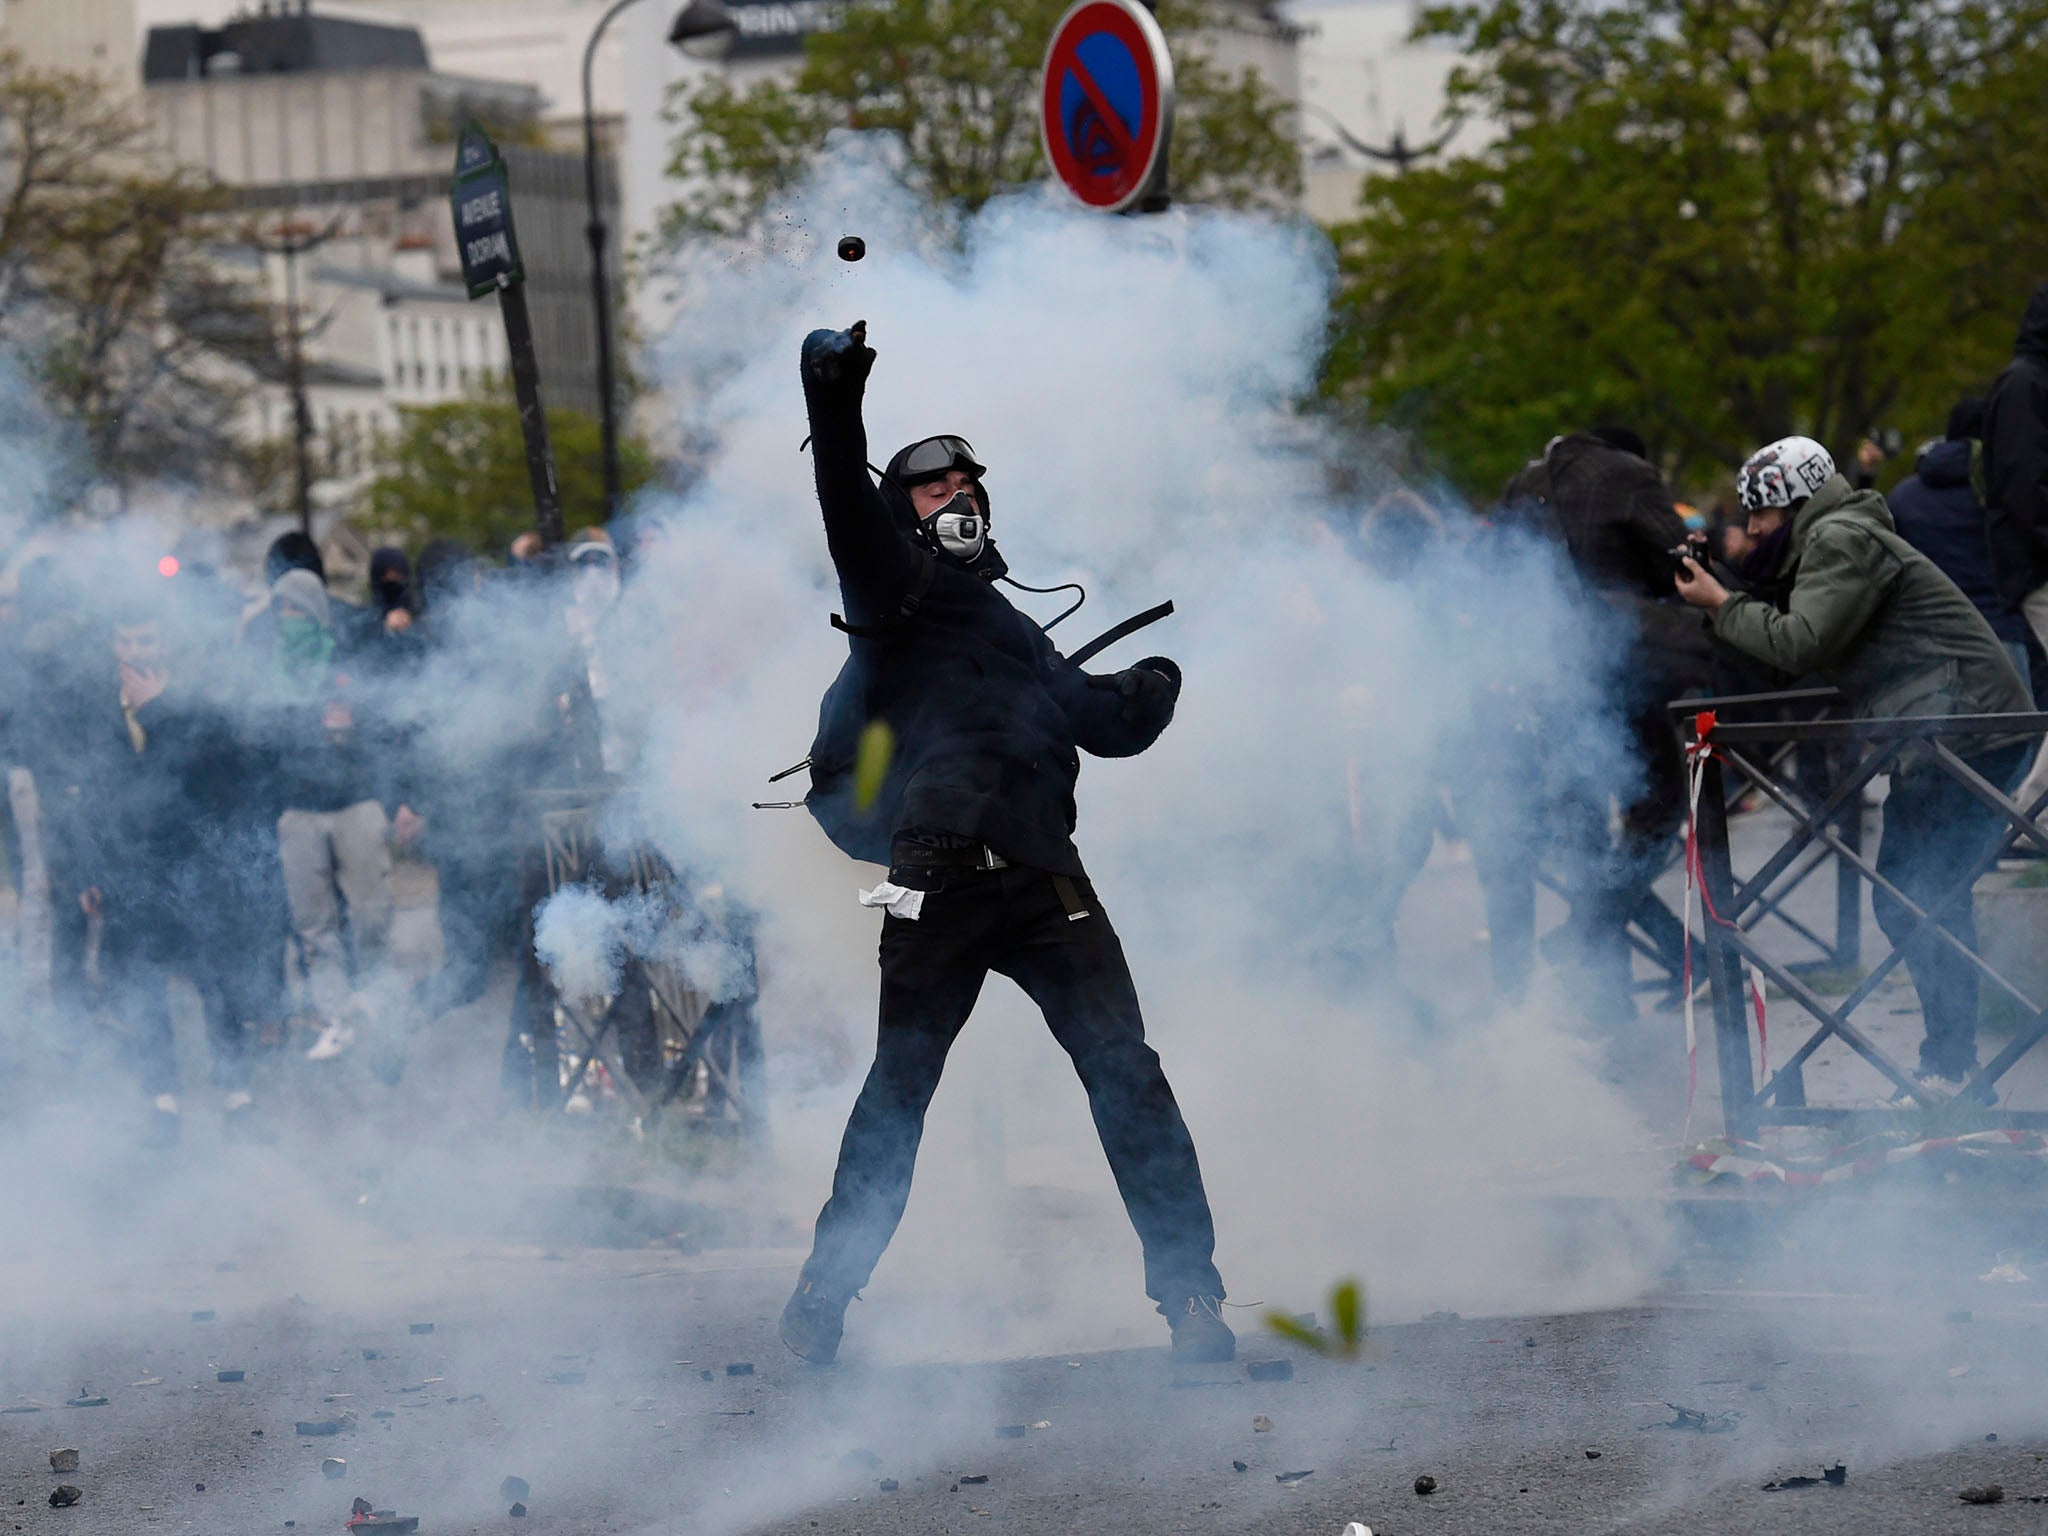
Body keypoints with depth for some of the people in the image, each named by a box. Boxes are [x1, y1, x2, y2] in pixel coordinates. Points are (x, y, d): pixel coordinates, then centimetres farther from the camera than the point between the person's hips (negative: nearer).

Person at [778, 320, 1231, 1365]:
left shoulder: (1011, 629, 32)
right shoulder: (895, 590, 12)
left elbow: (1105, 722, 36)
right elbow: (846, 504, -9)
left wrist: (1149, 690, 17)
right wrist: (834, 399, -24)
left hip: (1046, 876, 5)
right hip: (939, 878, -5)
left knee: (1125, 1073, -5)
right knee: (897, 1092, -1)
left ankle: (1188, 1289, -5)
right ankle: (825, 1293, 12)